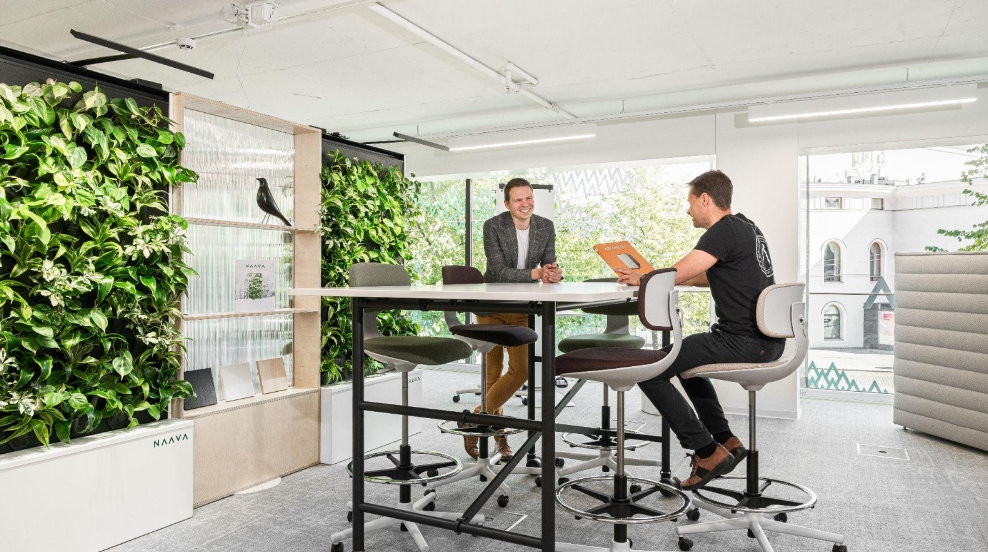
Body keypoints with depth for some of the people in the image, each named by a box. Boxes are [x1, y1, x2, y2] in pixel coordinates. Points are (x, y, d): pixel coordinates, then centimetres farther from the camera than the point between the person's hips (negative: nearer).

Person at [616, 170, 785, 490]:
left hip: (743, 342, -10)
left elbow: (672, 276, -17)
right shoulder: (746, 227, 17)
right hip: (770, 341, 10)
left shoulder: (724, 231, -13)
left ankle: (708, 451, -3)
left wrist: (640, 279, 3)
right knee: (685, 358, 31)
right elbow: (704, 277, 27)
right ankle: (726, 440, 24)